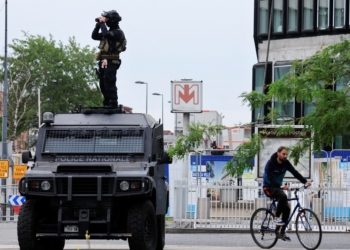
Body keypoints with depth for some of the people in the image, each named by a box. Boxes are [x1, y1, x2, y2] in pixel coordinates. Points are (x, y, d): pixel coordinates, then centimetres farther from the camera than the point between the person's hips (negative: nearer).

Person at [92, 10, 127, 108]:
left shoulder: (118, 32, -7)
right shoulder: (110, 32, 21)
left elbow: (106, 34, -25)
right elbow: (94, 36, 21)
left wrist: (103, 23, -13)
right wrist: (98, 25, 10)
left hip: (111, 62, -10)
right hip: (103, 62, 10)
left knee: (109, 84, -14)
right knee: (103, 85, 11)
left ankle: (113, 104, -15)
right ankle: (107, 104, 16)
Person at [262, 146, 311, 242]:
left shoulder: (286, 163, -2)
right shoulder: (271, 163, -20)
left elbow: (295, 173, -11)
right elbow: (271, 178, -31)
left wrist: (305, 181, -26)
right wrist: (281, 186, -47)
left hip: (278, 187, 7)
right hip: (269, 187, -7)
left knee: (287, 208, -5)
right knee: (283, 196, -34)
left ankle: (282, 232, 6)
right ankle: (276, 218, -21)